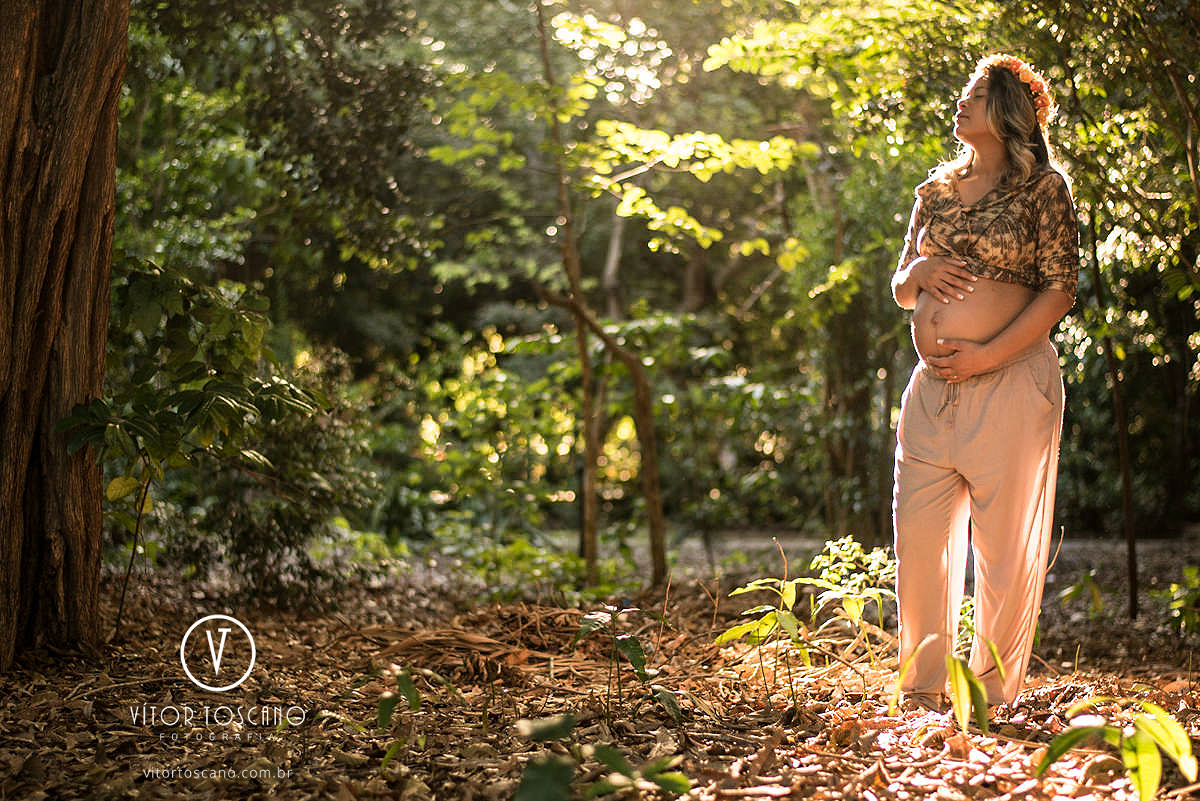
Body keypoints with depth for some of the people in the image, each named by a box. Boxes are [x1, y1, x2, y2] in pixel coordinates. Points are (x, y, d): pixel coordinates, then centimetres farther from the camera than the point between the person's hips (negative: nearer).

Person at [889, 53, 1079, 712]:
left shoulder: (1042, 188, 1)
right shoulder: (935, 192, 17)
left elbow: (1059, 292, -6)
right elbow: (900, 291, 22)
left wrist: (988, 355, -15)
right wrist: (917, 270, -2)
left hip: (1009, 382, -5)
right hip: (933, 386, 5)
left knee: (1005, 545, 0)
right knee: (917, 537, 2)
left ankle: (993, 695, 11)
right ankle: (923, 691, 14)